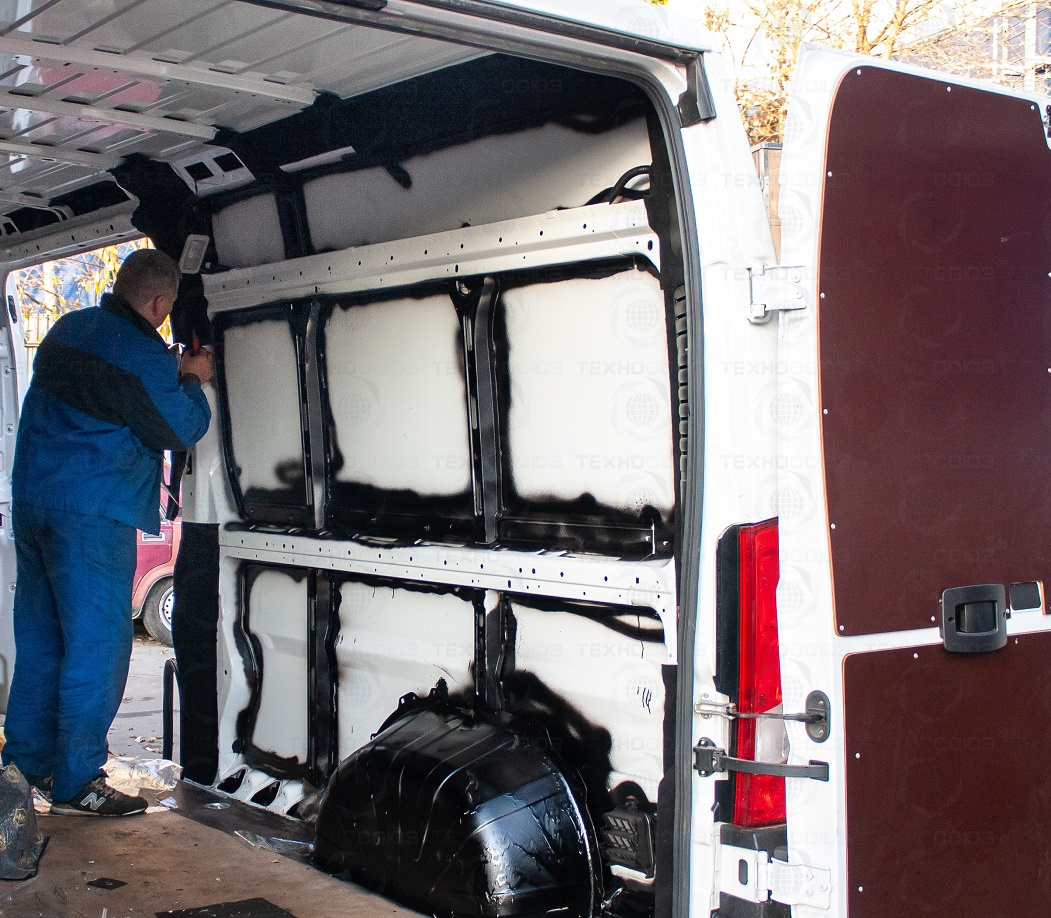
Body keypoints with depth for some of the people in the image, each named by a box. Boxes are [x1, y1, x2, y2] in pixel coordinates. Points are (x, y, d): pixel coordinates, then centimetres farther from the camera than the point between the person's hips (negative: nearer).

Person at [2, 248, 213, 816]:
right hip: (92, 515, -9)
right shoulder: (142, 354, -15)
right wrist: (193, 381, 9)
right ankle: (76, 783, 3)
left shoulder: (68, 330, 12)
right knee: (97, 645, -2)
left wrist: (172, 375, 20)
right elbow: (180, 430, -6)